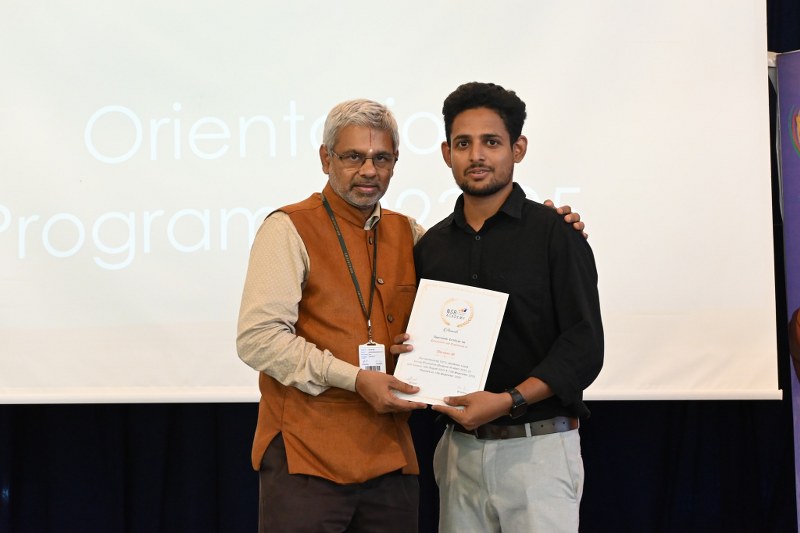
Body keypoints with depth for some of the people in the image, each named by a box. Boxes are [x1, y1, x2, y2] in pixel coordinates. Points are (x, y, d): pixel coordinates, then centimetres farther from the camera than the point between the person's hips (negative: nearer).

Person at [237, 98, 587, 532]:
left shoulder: (408, 234, 15)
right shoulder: (289, 229, -3)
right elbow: (257, 338, -12)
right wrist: (354, 379, -16)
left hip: (392, 458, 6)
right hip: (306, 456, -5)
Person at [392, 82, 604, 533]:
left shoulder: (554, 233, -3)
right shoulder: (431, 246, 12)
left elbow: (584, 347, -9)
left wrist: (509, 400, -19)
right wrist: (406, 354, -2)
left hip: (538, 447, -4)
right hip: (460, 451, 4)